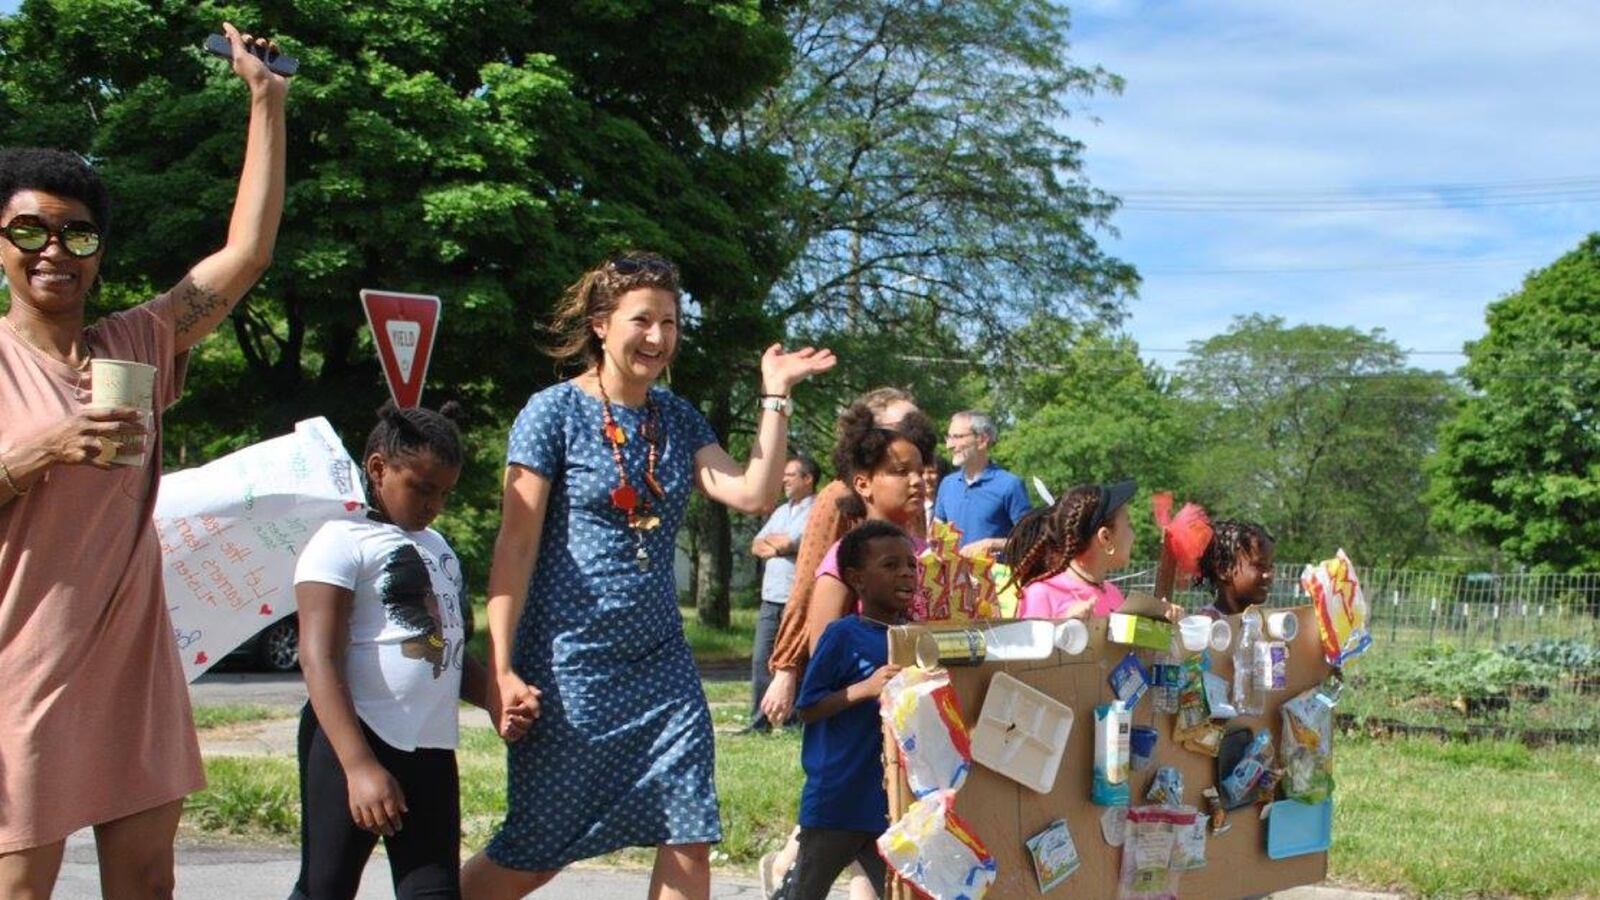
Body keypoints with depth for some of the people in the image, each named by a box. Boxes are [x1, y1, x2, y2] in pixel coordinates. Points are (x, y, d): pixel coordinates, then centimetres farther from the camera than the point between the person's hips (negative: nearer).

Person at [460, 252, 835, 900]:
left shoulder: (679, 420, 10)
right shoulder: (554, 413, -7)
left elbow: (752, 493, -3)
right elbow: (515, 548, -10)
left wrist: (775, 395, -3)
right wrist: (500, 669, -15)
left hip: (661, 667, 5)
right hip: (570, 668, -5)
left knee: (689, 843, -1)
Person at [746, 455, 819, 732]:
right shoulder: (781, 511, 21)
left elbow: (789, 543, -14)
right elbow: (757, 547, 16)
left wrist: (770, 541, 6)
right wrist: (779, 547, -4)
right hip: (771, 596, 8)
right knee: (761, 659, 3)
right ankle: (760, 719, 7)